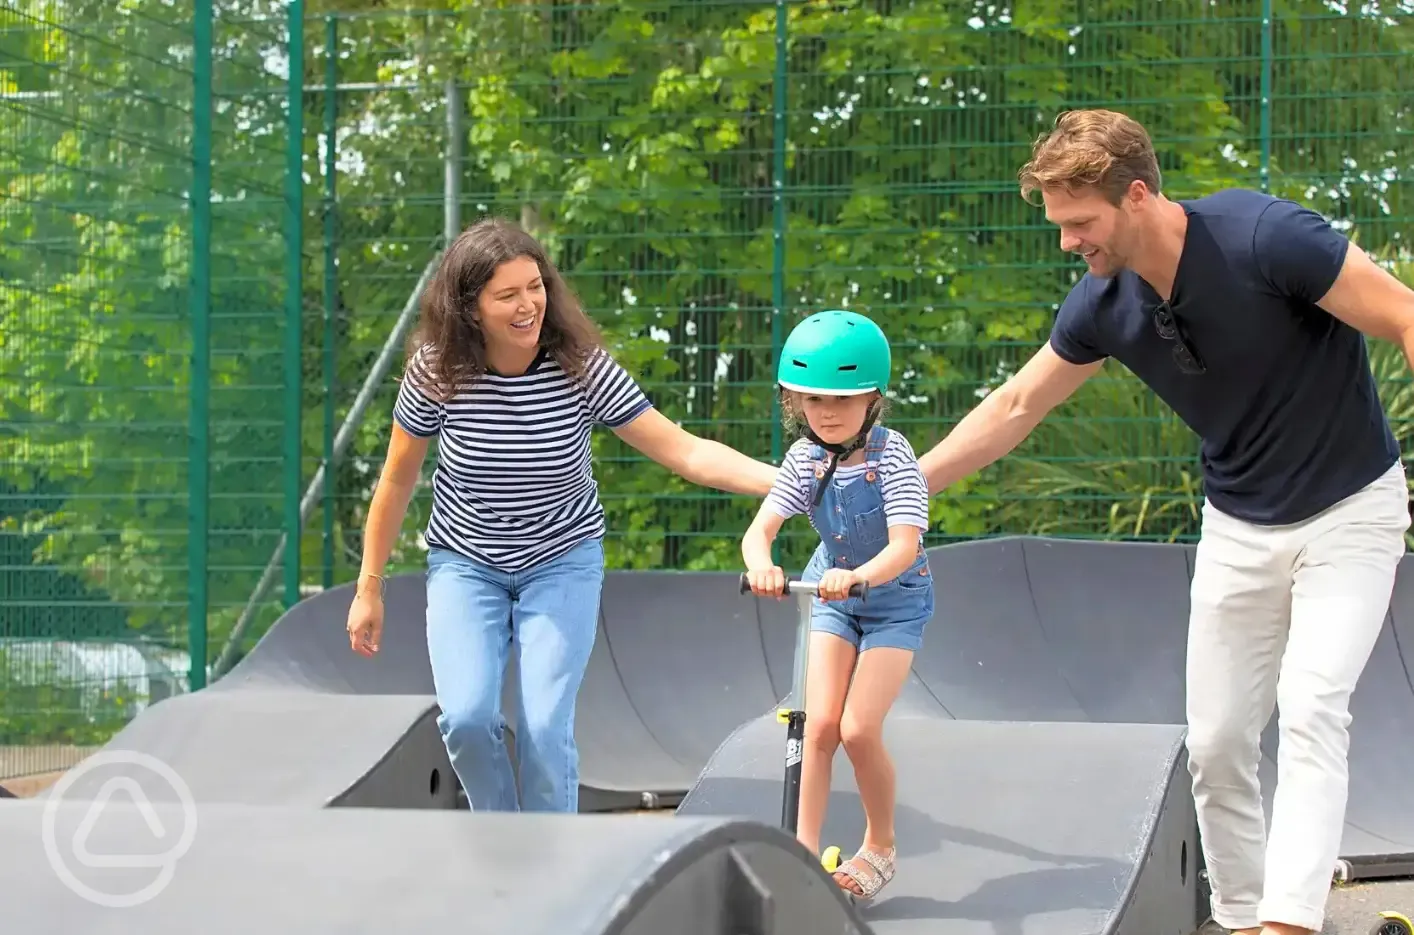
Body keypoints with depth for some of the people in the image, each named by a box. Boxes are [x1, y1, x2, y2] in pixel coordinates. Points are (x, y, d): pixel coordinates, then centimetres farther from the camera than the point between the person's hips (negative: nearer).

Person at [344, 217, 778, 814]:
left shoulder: (580, 367, -18)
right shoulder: (436, 372, -16)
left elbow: (685, 452, -19)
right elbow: (397, 480, -1)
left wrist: (783, 478, -33)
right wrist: (369, 587, 4)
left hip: (563, 563, 0)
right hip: (466, 563, 0)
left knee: (545, 730, -15)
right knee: (467, 716, -19)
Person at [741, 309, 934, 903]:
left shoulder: (892, 457, -24)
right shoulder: (805, 458, -11)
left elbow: (904, 546, -33)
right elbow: (760, 528, -19)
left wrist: (857, 577, -52)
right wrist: (761, 564, -43)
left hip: (895, 598, -4)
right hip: (831, 593, 4)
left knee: (858, 729, -12)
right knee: (819, 723, -11)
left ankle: (880, 848, 10)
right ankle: (804, 847, -1)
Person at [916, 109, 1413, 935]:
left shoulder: (1264, 238, -27)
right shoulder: (1106, 305, -8)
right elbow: (1016, 407, 8)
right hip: (1239, 526, 6)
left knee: (1311, 712, -21)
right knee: (1217, 743, 2)